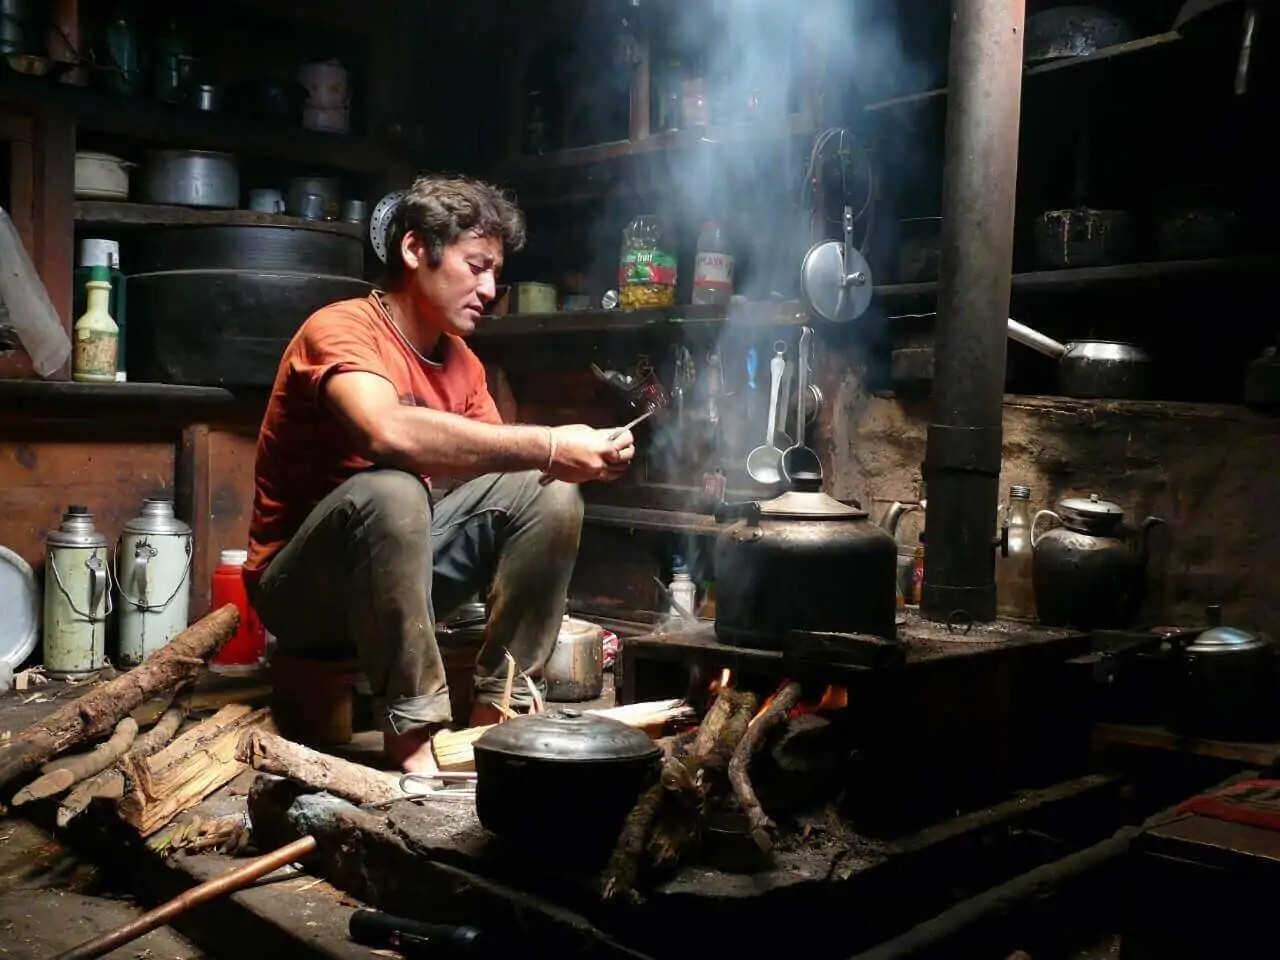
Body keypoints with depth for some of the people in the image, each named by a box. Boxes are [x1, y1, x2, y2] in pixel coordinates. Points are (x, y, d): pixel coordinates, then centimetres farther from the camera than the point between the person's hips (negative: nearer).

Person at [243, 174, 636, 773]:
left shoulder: (461, 363, 6)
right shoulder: (340, 329, -18)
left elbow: (499, 460, 0)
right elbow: (388, 433, -38)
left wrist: (581, 460, -21)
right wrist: (547, 446, -37)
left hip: (396, 577, 7)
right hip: (298, 586, -7)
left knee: (550, 492, -6)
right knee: (389, 490, -36)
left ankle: (498, 706, -6)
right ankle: (411, 730, -26)